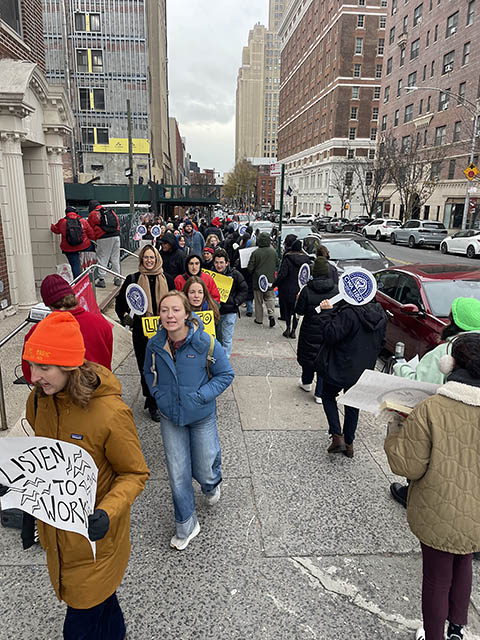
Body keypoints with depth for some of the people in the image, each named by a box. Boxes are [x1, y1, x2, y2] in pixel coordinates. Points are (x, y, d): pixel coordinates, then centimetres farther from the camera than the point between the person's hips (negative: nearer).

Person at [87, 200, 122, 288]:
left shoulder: (92, 214, 6)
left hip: (103, 239, -4)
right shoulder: (111, 212, 18)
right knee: (115, 259, 11)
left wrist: (95, 239, 20)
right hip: (116, 236, 4)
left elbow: (91, 229, 9)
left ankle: (101, 280, 1)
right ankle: (117, 279, 14)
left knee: (102, 259, 2)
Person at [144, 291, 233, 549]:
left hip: (201, 416, -2)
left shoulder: (205, 343, -19)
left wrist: (202, 395, -18)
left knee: (204, 470, 12)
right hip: (170, 417, 2)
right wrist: (158, 394, -3)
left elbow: (226, 374, -8)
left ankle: (212, 485, 52)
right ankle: (186, 525, 30)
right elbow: (149, 372, 12)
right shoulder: (154, 344, -9)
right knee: (178, 474, 8)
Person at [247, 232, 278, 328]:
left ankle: (259, 319, 16)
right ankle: (271, 314, -8)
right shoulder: (273, 251, -5)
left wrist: (252, 273, 11)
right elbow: (277, 264, 10)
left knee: (258, 300, 9)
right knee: (270, 298, 12)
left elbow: (250, 268, -9)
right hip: (270, 279, 3)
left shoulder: (256, 253, -15)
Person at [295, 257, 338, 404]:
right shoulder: (335, 290, -7)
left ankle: (306, 382, 41)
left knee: (308, 355, 20)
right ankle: (320, 393, 12)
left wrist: (298, 299, 9)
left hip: (310, 331, -1)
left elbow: (299, 311, -8)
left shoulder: (307, 290, -14)